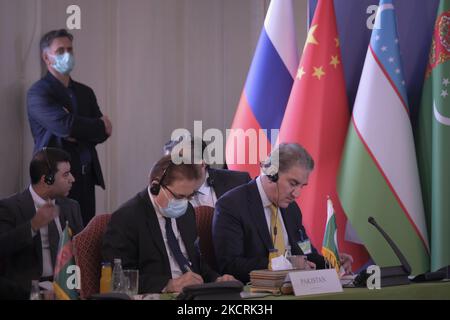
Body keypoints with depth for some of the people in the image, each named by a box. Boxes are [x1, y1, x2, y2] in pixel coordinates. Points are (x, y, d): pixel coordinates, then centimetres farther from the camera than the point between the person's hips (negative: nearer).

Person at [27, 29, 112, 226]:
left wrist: (77, 133, -10)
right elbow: (64, 125, -18)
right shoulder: (38, 93, -4)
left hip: (86, 177, 6)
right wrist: (100, 125, -4)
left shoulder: (85, 92, 18)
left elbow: (103, 133, 10)